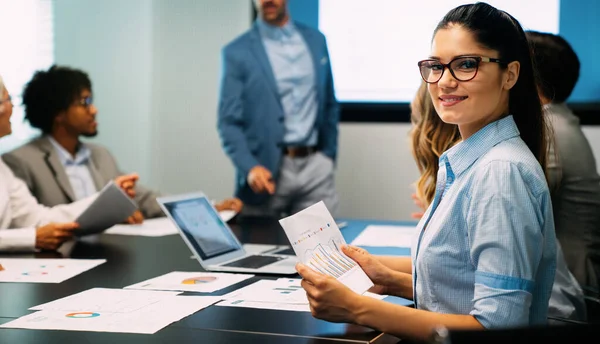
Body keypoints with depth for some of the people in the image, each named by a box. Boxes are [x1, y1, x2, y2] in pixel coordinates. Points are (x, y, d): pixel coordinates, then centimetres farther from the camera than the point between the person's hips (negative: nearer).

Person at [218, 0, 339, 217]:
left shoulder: (316, 40, 10)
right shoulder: (237, 52, -2)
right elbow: (229, 122, -6)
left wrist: (329, 156, 14)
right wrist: (249, 167, -20)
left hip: (314, 166, 3)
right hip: (268, 170, -3)